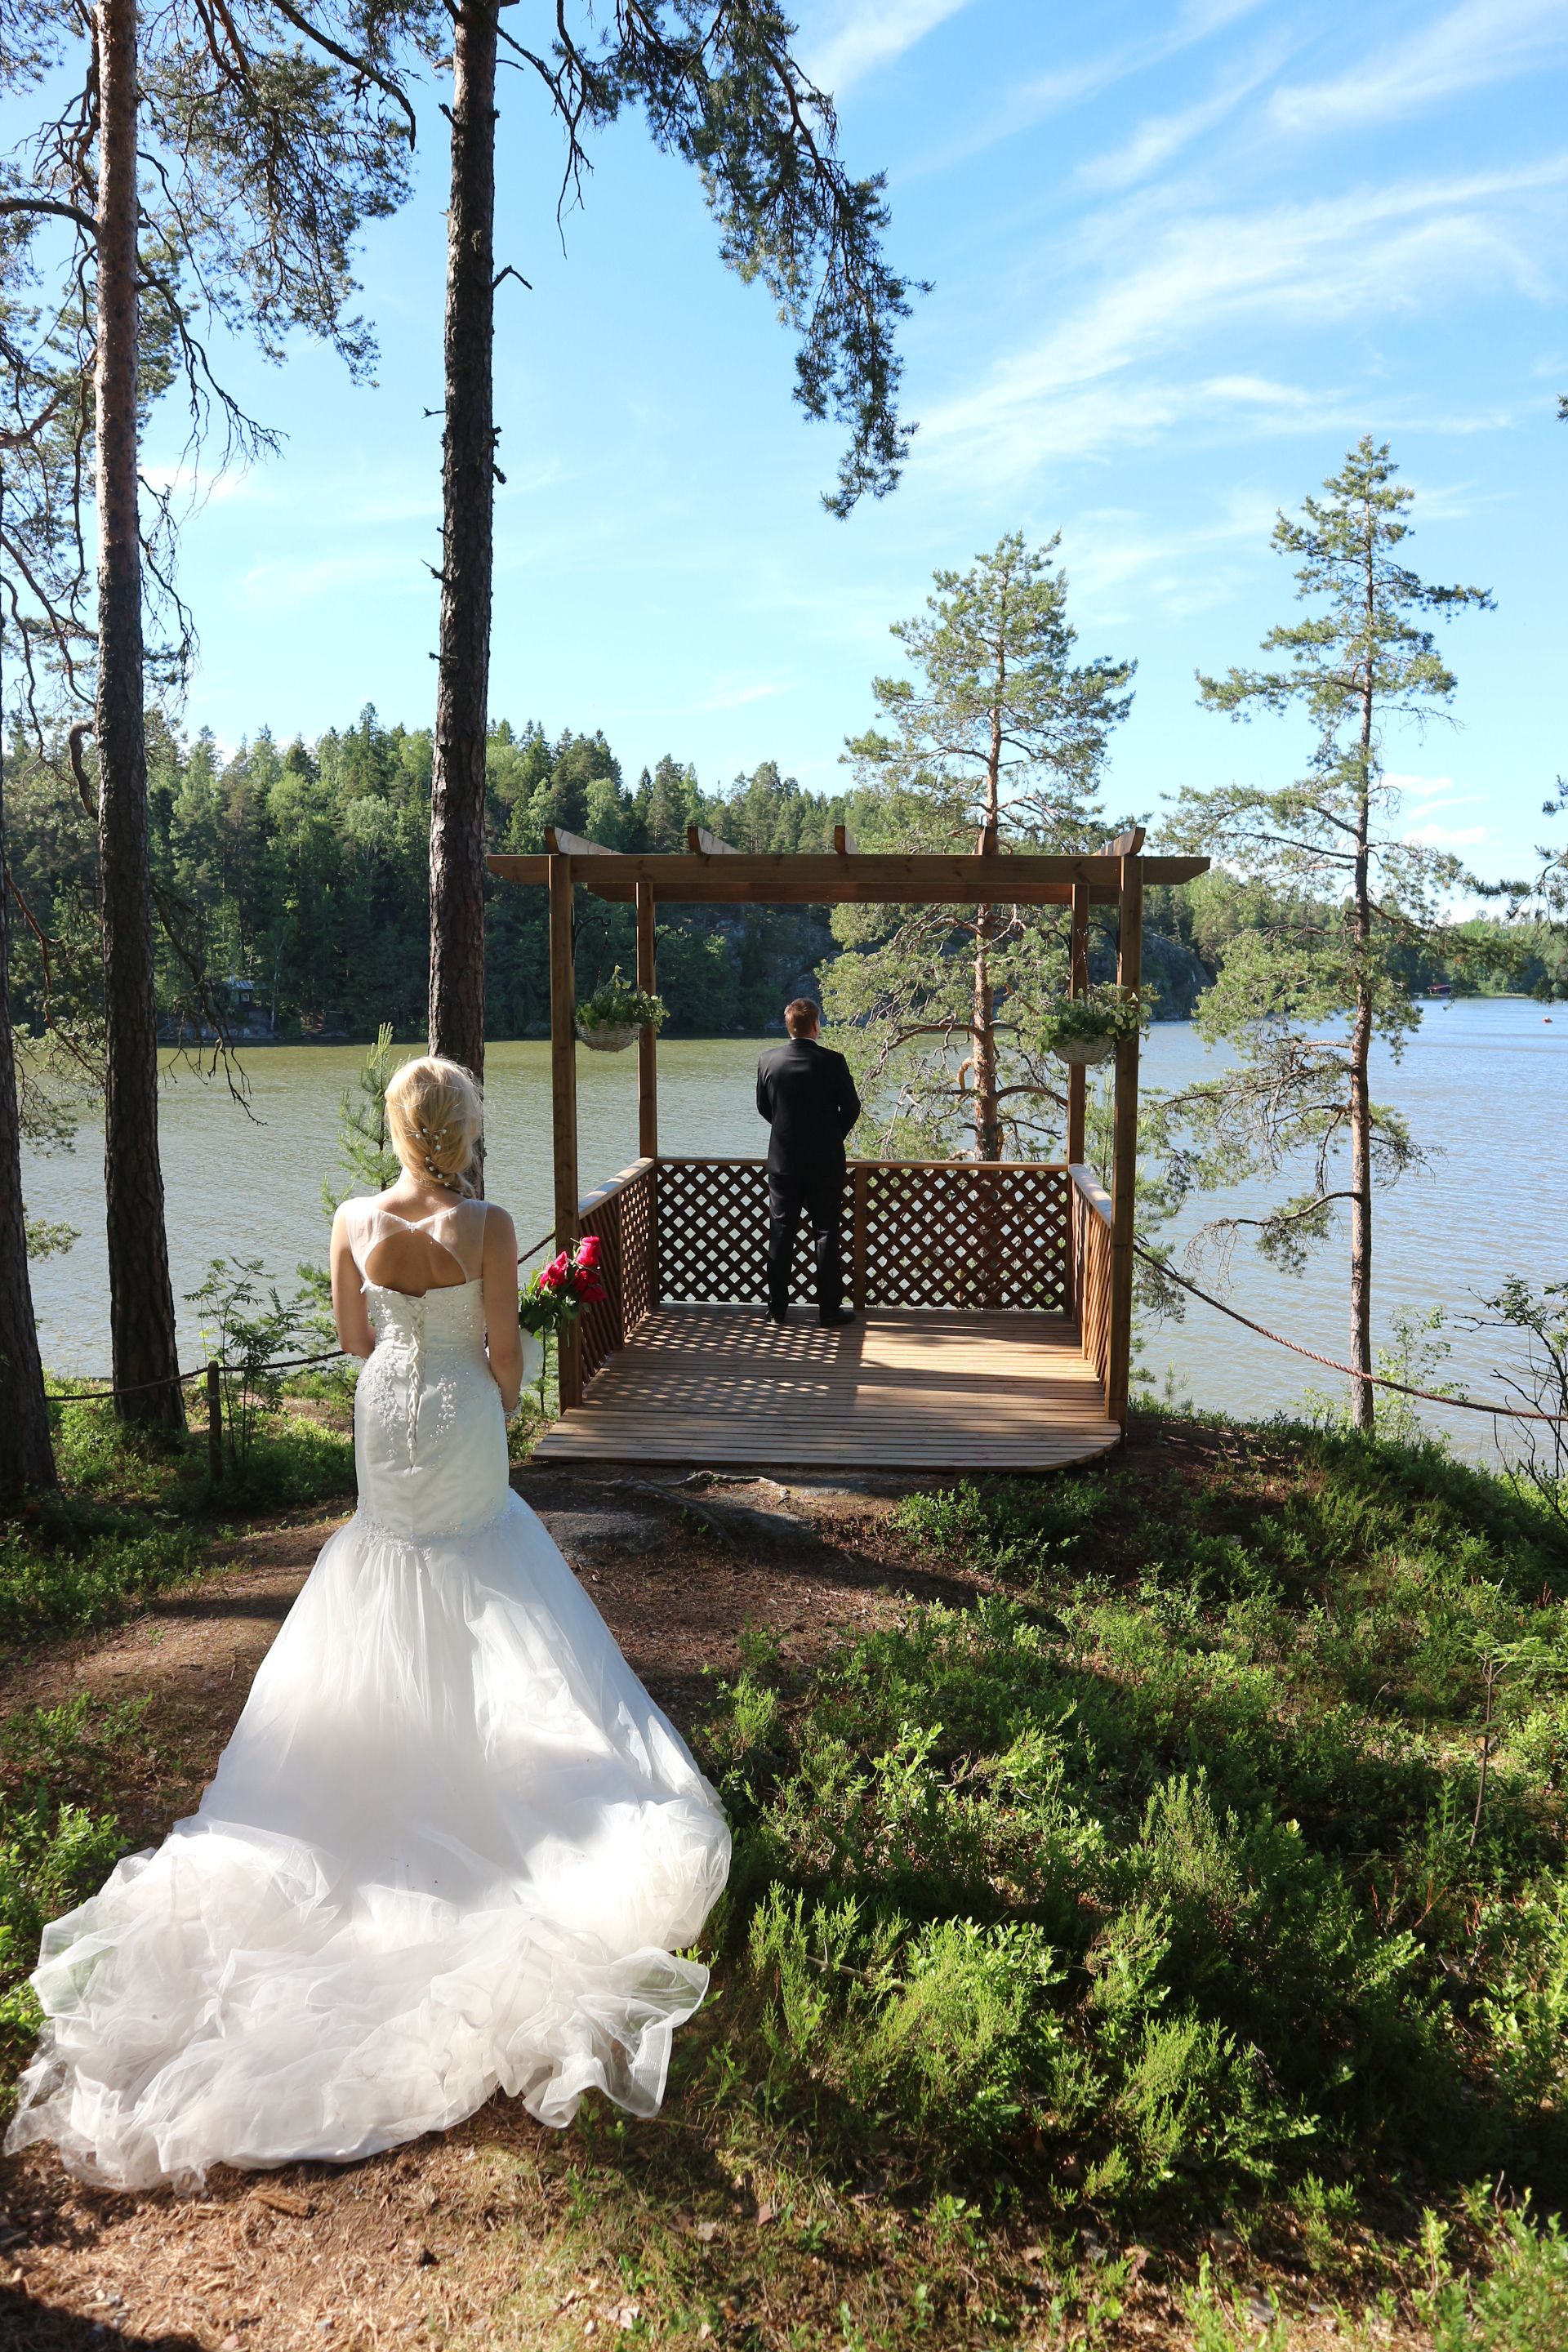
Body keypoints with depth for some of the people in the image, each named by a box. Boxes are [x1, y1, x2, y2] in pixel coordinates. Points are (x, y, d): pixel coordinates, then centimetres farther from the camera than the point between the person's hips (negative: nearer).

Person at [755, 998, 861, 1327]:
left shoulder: (769, 1059, -3)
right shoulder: (832, 1061, -12)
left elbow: (764, 1107, 8)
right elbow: (851, 1108, -4)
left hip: (782, 1160, 3)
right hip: (825, 1161, -2)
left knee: (781, 1233, 9)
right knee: (826, 1232, 5)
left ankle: (777, 1307, 14)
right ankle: (829, 1308, 7)